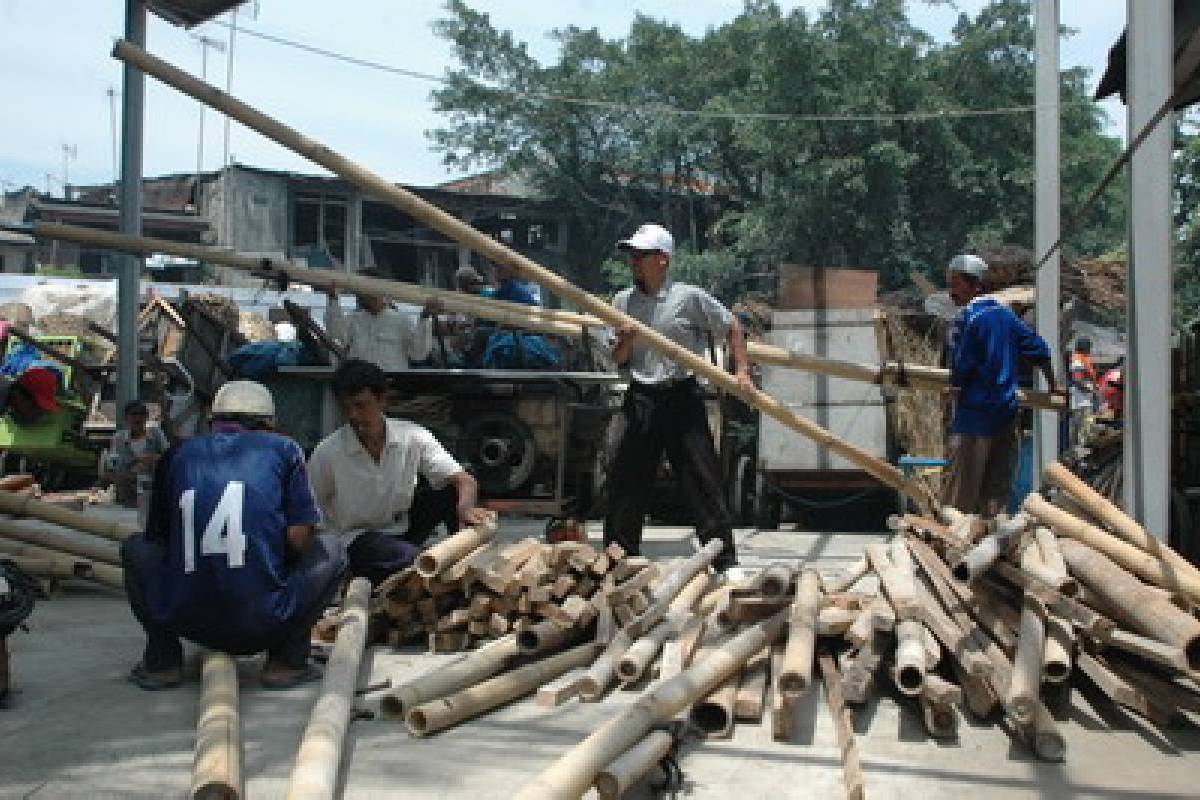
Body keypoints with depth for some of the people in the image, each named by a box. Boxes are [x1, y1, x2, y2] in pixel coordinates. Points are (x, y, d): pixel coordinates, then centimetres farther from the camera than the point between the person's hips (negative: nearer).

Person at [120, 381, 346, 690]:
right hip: (262, 626, -3)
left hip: (187, 623, 3)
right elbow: (299, 537, 0)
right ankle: (287, 659, 8)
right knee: (330, 549, 22)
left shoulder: (177, 454, 14)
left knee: (136, 547, 31)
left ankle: (161, 660, 15)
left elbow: (156, 535, 22)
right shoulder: (283, 449, 7)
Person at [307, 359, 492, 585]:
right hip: (360, 539, -4)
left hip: (405, 525, 4)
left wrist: (465, 508, -45)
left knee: (454, 491, -21)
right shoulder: (327, 454, -18)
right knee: (416, 561, -35)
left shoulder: (413, 437, -16)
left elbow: (464, 481, -23)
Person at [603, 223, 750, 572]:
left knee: (702, 478, -4)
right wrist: (626, 342, -9)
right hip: (640, 399, 4)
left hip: (682, 399, -4)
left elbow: (733, 327, 4)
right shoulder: (623, 301, 9)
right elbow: (617, 361, 12)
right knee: (625, 480, 6)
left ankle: (725, 560, 4)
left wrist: (742, 372, -4)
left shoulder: (689, 297, -3)